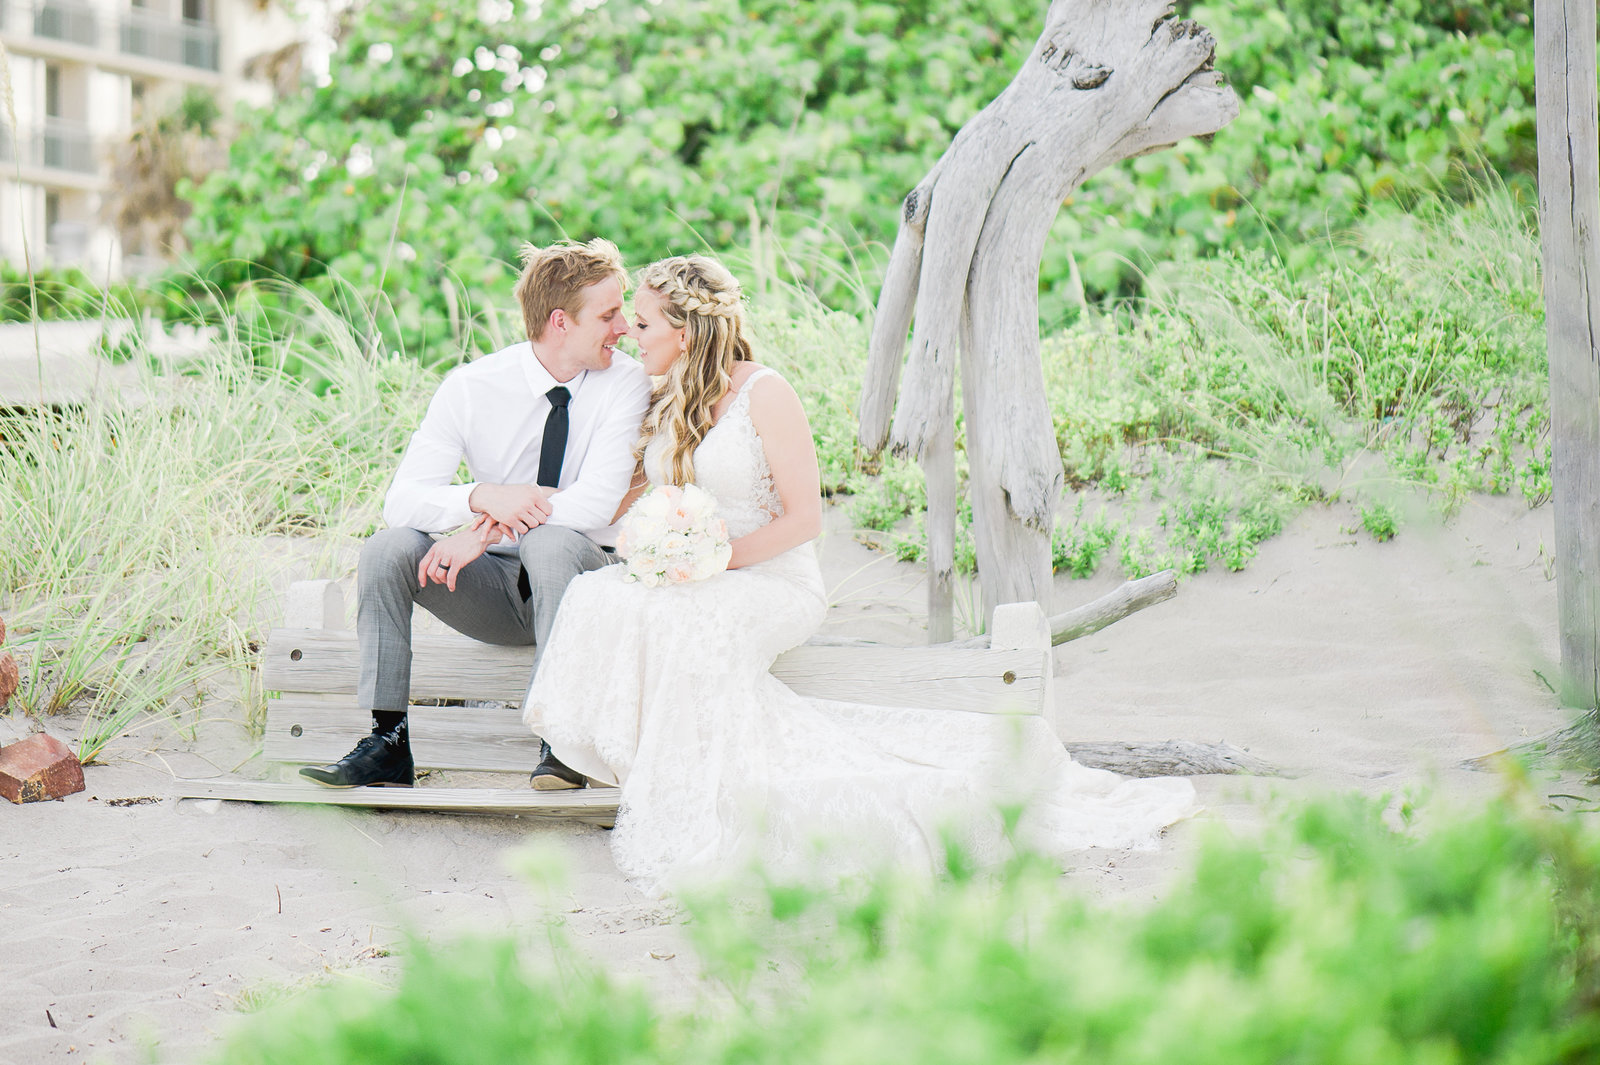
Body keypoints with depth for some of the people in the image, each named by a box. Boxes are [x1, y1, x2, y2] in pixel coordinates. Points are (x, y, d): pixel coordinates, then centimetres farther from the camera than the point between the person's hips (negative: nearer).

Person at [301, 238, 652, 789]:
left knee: (550, 539, -35)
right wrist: (482, 497, -32)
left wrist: (486, 533, -29)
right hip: (493, 584, 2)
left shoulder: (625, 382, -10)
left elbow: (597, 500, -22)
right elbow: (402, 501, -13)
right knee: (387, 548, -22)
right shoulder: (472, 386, -6)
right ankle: (387, 744, -17)